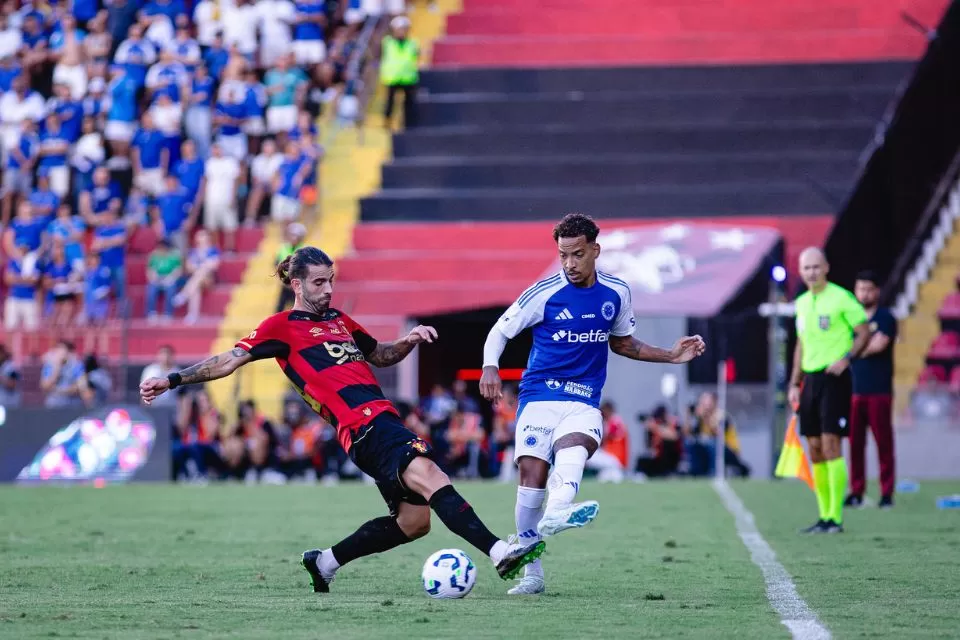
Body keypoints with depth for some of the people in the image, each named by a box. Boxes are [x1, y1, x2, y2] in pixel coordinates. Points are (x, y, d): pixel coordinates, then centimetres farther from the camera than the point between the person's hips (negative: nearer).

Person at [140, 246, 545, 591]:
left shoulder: (340, 321, 26)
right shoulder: (283, 326, 6)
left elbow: (380, 356, 39)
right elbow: (230, 361, 5)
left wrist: (409, 341, 19)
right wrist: (173, 380, -1)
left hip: (384, 422, 9)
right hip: (363, 426, -9)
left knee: (413, 520, 5)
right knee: (427, 475, -28)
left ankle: (325, 562, 20)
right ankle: (498, 552, -43)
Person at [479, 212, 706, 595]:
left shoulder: (617, 293, 7)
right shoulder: (545, 293, -3)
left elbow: (622, 343, 25)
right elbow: (500, 331, 6)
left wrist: (671, 356, 16)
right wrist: (490, 366, -14)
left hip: (584, 402, 1)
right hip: (539, 396, -1)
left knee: (572, 450, -32)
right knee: (532, 473, -17)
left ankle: (554, 515, -62)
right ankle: (532, 573, -5)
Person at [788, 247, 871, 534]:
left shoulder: (841, 298, -7)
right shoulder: (802, 303, 15)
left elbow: (864, 333, -6)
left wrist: (846, 358, -20)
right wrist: (795, 383, 17)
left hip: (834, 378, -7)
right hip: (810, 379, 7)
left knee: (830, 444, -12)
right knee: (815, 450, 6)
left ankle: (836, 517, -11)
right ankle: (824, 515, 12)